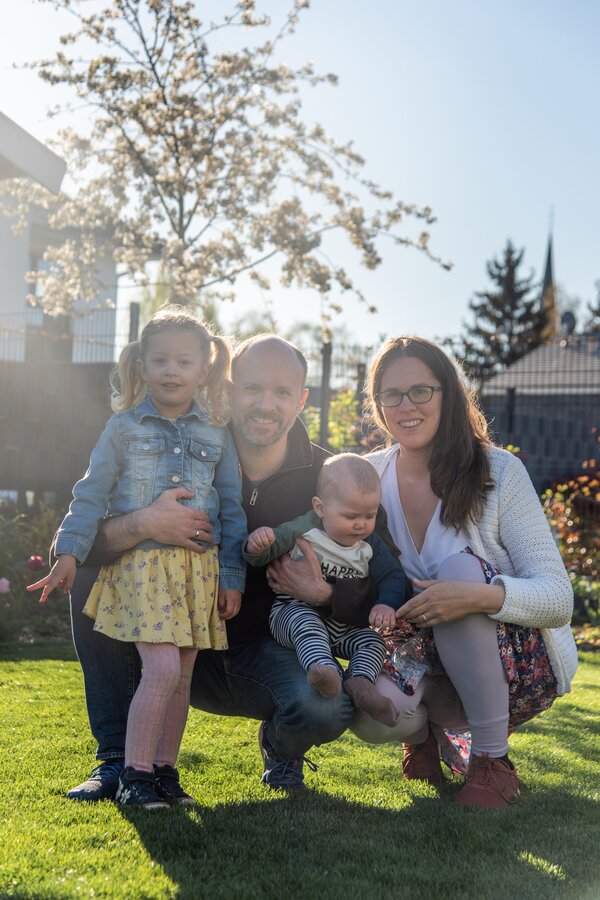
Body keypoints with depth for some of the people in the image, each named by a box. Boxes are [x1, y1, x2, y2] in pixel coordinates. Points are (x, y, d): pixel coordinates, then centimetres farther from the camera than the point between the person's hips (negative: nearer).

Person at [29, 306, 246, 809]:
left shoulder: (217, 433, 8)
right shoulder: (125, 427, 3)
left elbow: (233, 507, 10)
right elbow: (92, 494, 4)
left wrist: (232, 576, 6)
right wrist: (70, 552, -5)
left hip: (199, 567, 3)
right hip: (141, 563, -3)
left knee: (181, 675, 7)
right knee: (162, 668, -15)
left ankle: (164, 769, 21)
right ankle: (134, 773, -1)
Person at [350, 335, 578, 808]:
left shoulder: (499, 472, -14)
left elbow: (559, 599, -19)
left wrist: (477, 596, -39)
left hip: (518, 662, -2)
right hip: (424, 660, 2)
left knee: (459, 567, -31)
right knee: (373, 715, -31)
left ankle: (493, 761, -17)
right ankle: (425, 729, 9)